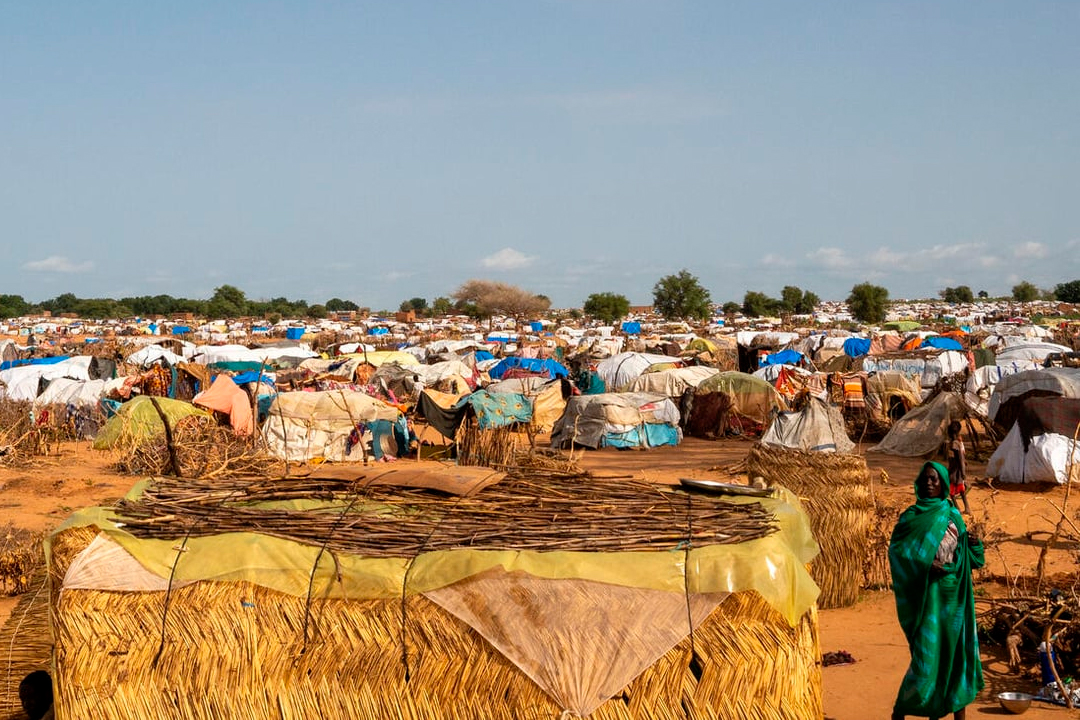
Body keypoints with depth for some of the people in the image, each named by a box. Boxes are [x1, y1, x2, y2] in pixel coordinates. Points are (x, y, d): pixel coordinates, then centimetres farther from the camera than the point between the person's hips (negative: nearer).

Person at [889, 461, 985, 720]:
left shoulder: (953, 514, 10)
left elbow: (965, 554, 16)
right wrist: (924, 565, -21)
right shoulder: (912, 516, -2)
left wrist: (973, 543, -6)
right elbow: (896, 550, -9)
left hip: (955, 594, 4)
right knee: (926, 652, -7)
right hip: (929, 594, -4)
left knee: (958, 648, 5)